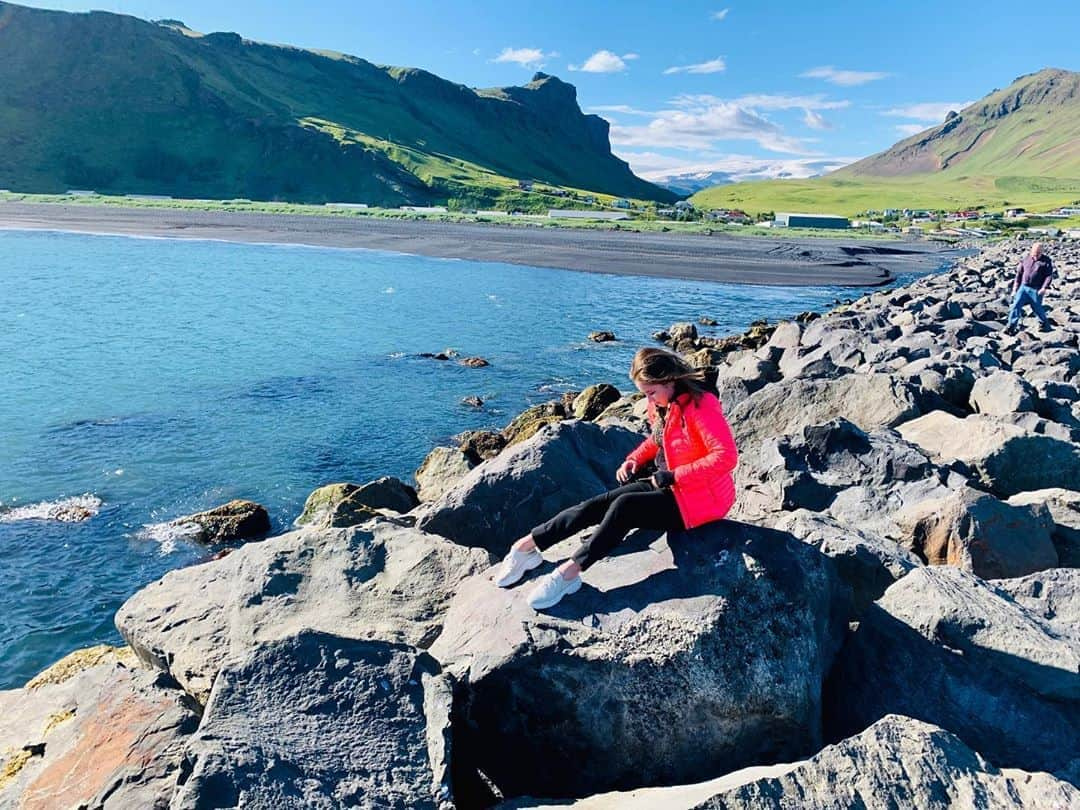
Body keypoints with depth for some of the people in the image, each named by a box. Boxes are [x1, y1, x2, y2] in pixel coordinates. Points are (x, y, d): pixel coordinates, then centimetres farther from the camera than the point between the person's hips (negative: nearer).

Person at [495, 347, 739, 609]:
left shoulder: (701, 405, -22)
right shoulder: (662, 405, 4)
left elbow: (726, 457, -29)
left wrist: (672, 476, -27)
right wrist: (634, 460, 2)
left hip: (700, 499, -8)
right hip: (671, 487, 8)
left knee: (624, 507, -28)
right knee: (600, 504, -11)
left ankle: (569, 572, -25)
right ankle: (527, 545, -9)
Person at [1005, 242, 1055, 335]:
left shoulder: (1046, 261, -3)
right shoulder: (1026, 259, 7)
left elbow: (1049, 275, -7)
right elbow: (1019, 273, 13)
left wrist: (1044, 288, -19)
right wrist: (1015, 287, 11)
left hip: (1036, 290, -3)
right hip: (1023, 287, 3)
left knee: (1037, 308, 7)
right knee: (1016, 305, -10)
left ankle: (1044, 324, 33)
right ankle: (1011, 327, -10)